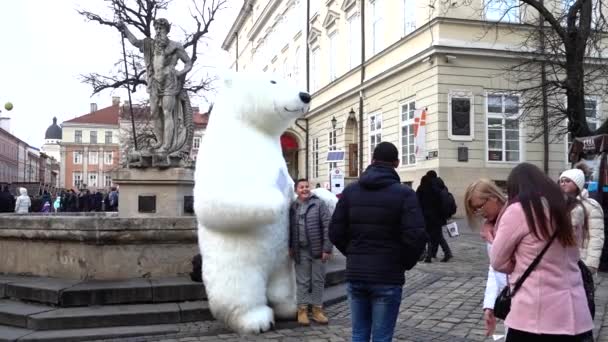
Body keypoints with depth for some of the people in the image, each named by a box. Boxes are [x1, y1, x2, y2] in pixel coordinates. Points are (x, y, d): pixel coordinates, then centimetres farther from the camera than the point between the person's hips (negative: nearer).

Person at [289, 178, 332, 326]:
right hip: (301, 251, 2)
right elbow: (290, 229, 14)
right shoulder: (293, 207, 7)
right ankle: (302, 310, 15)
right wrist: (290, 247, 11)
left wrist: (327, 248, -14)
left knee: (318, 281, 7)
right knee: (302, 281, 7)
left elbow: (328, 227, -9)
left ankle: (317, 309, 17)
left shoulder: (319, 204, -5)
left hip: (317, 250, -2)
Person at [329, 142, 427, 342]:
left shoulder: (350, 191, 4)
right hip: (387, 278, -3)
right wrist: (405, 264, 2)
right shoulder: (404, 193, -8)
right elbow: (416, 237, -16)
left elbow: (335, 233, 2)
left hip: (355, 275, 4)